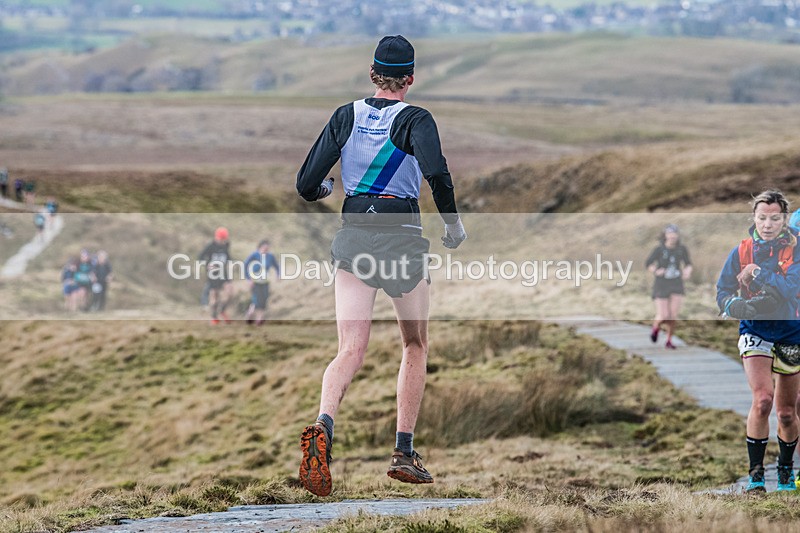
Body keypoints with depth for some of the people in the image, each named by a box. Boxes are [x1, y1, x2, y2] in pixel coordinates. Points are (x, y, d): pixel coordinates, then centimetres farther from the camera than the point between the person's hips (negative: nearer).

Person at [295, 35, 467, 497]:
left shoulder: (346, 117, 5)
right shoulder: (414, 120, -6)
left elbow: (307, 186, 4)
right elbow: (436, 173, -25)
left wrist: (327, 190, 27)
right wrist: (453, 222, -9)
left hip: (353, 234, 3)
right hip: (402, 238, -3)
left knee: (351, 351, -4)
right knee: (416, 346, 17)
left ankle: (323, 425, -33)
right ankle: (404, 453, 14)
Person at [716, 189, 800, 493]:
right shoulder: (741, 252, -1)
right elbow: (722, 291, 0)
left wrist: (759, 275, -30)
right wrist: (735, 305, -21)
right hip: (755, 331, 0)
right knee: (763, 399, -21)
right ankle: (756, 473, -9)